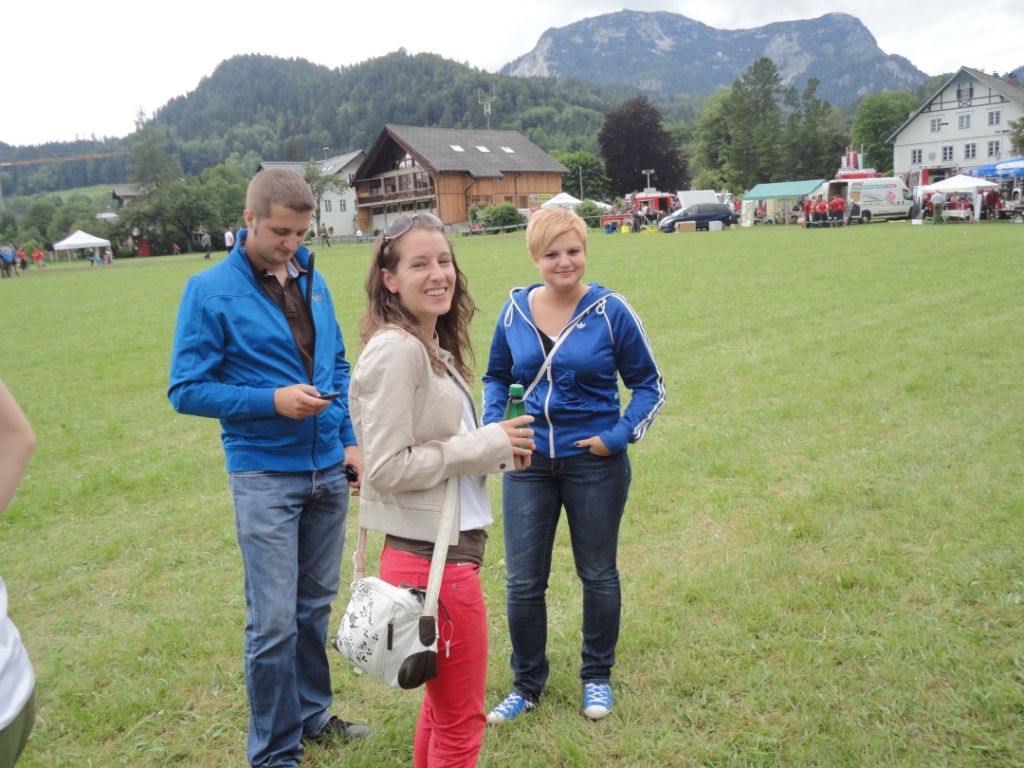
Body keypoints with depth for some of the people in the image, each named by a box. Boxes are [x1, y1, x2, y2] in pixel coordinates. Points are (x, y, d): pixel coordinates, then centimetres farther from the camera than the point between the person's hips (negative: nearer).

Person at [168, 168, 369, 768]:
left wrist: (350, 441, 7)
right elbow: (186, 389, -9)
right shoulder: (211, 290, -9)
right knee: (274, 622, 0)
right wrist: (272, 400, -20)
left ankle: (313, 714, 36)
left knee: (316, 605, 17)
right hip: (265, 474, -5)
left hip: (328, 470, 5)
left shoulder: (312, 280, 6)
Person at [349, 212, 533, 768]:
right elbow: (388, 468, -21)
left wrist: (499, 449, 0)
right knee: (461, 722, 9)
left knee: (442, 706, 25)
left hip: (445, 546, 9)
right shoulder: (395, 350, -18)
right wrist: (488, 445, -15)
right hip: (430, 556, -9)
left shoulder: (434, 347, 10)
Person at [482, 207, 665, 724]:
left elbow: (649, 385, 0)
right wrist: (491, 425, -2)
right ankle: (527, 685, 30)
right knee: (522, 582, 7)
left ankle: (597, 678, 37)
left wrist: (620, 435, -13)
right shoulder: (515, 309, -1)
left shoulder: (610, 311, -9)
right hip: (529, 464, 2)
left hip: (595, 464, -2)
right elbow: (496, 377, 14)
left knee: (598, 574, 14)